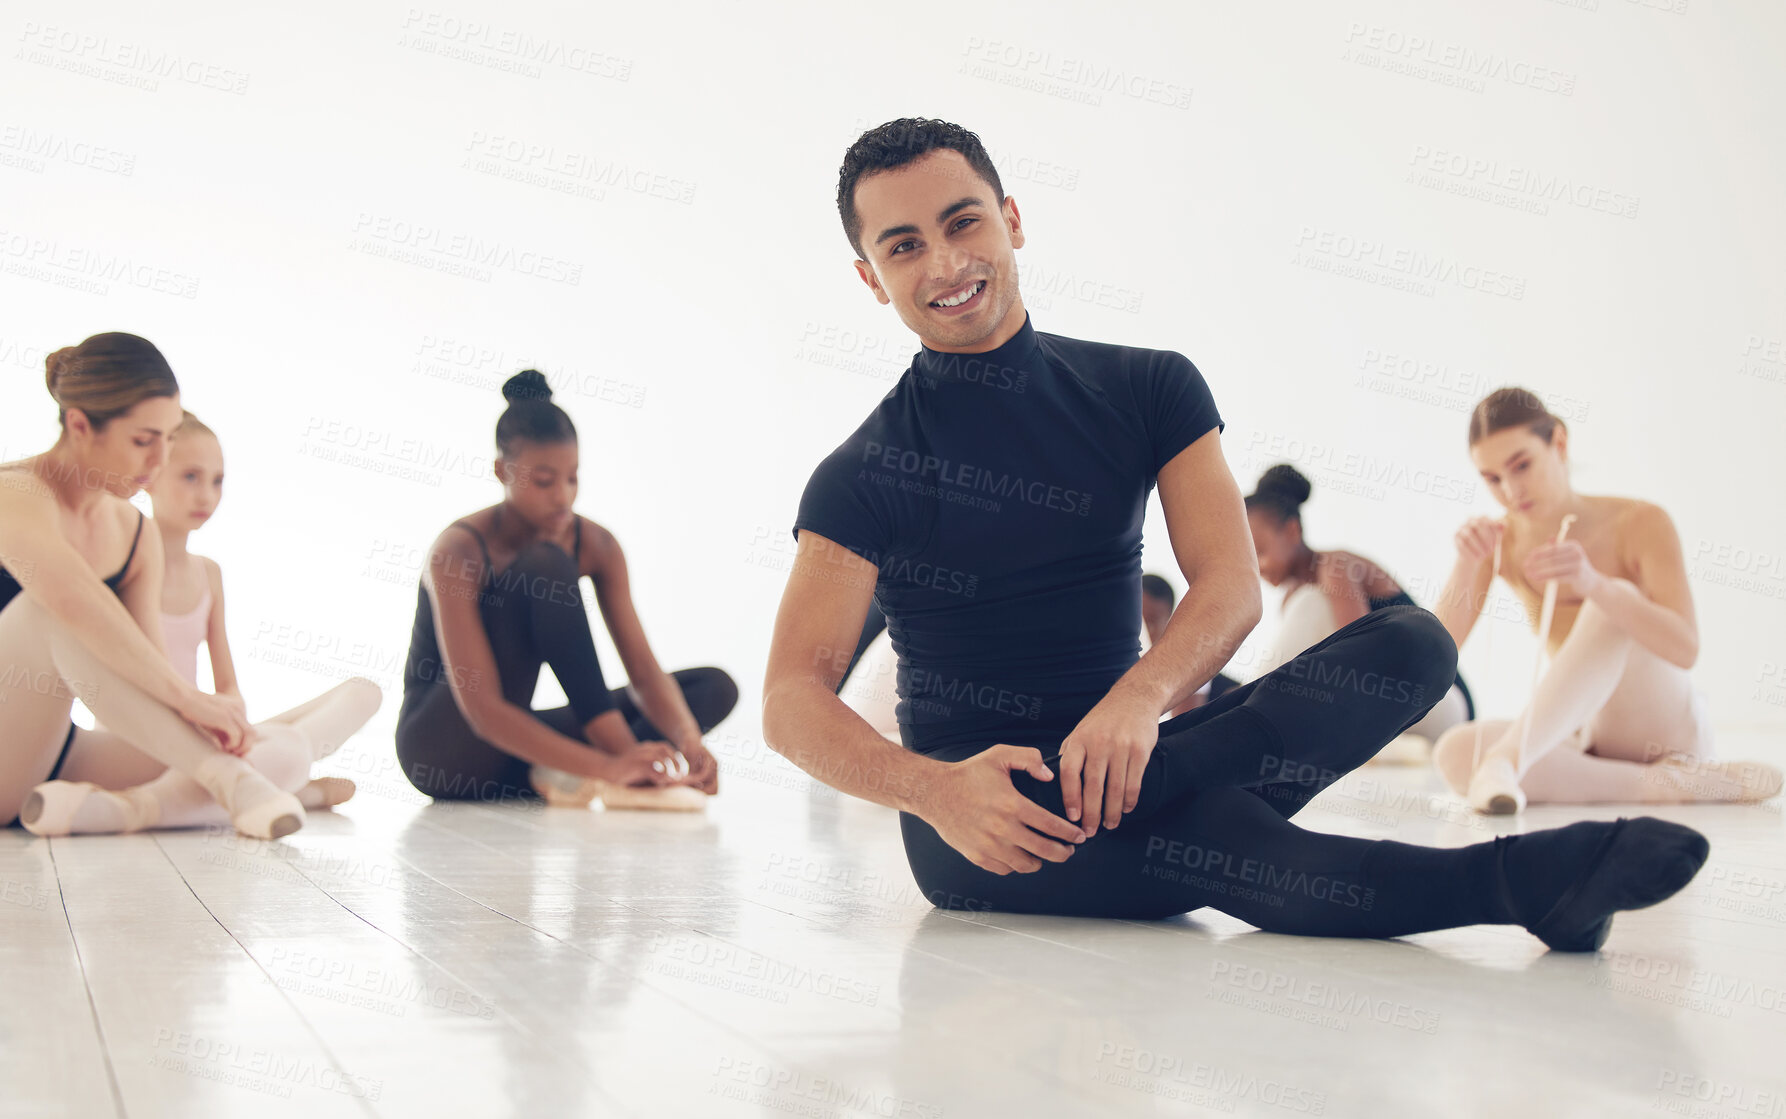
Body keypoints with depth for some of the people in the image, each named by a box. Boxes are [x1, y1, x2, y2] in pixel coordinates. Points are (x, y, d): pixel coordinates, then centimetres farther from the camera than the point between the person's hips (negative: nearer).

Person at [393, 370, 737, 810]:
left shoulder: (594, 545, -4)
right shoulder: (458, 551, -21)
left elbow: (643, 670, -8)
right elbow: (482, 708, -30)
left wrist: (688, 739, -30)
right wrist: (605, 764, -42)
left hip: (513, 755, 7)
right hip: (439, 750, -7)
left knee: (714, 686, -6)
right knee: (545, 567, -28)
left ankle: (564, 776, -27)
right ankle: (617, 749, -32)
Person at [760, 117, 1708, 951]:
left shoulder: (1148, 390, 7)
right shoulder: (864, 478, -3)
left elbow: (1232, 584, -6)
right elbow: (791, 704, -12)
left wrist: (1138, 698, -29)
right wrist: (933, 790, -34)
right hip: (973, 843, -4)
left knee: (1411, 643, -18)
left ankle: (1118, 804, -35)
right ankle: (1517, 881, -35)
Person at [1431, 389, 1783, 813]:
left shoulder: (1640, 523, -10)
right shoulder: (1500, 543, 1)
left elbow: (1685, 649, -24)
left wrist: (1593, 583, -41)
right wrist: (1467, 563, -28)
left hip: (1665, 727, -3)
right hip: (1582, 741, 4)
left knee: (1615, 604, -31)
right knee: (1455, 752, -28)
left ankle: (1505, 759, -43)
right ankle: (1655, 783, -25)